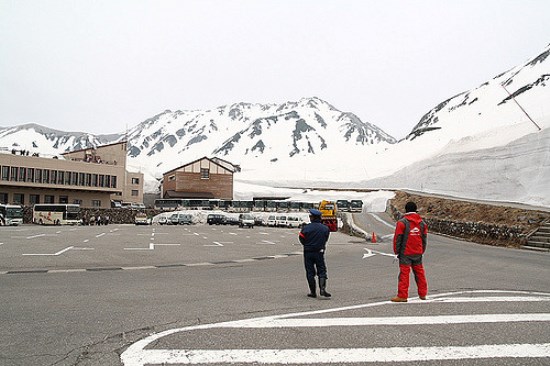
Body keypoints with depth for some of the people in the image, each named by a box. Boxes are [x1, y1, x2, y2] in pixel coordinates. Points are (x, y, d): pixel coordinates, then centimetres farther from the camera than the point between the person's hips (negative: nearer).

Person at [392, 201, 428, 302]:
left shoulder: (402, 222, -9)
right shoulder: (422, 222, 9)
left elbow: (397, 238, -9)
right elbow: (425, 238, 15)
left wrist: (396, 251, 1)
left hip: (405, 253, -5)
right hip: (418, 253, 5)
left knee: (404, 273, -3)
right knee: (419, 272, 15)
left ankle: (402, 295, -3)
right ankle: (422, 294, 23)